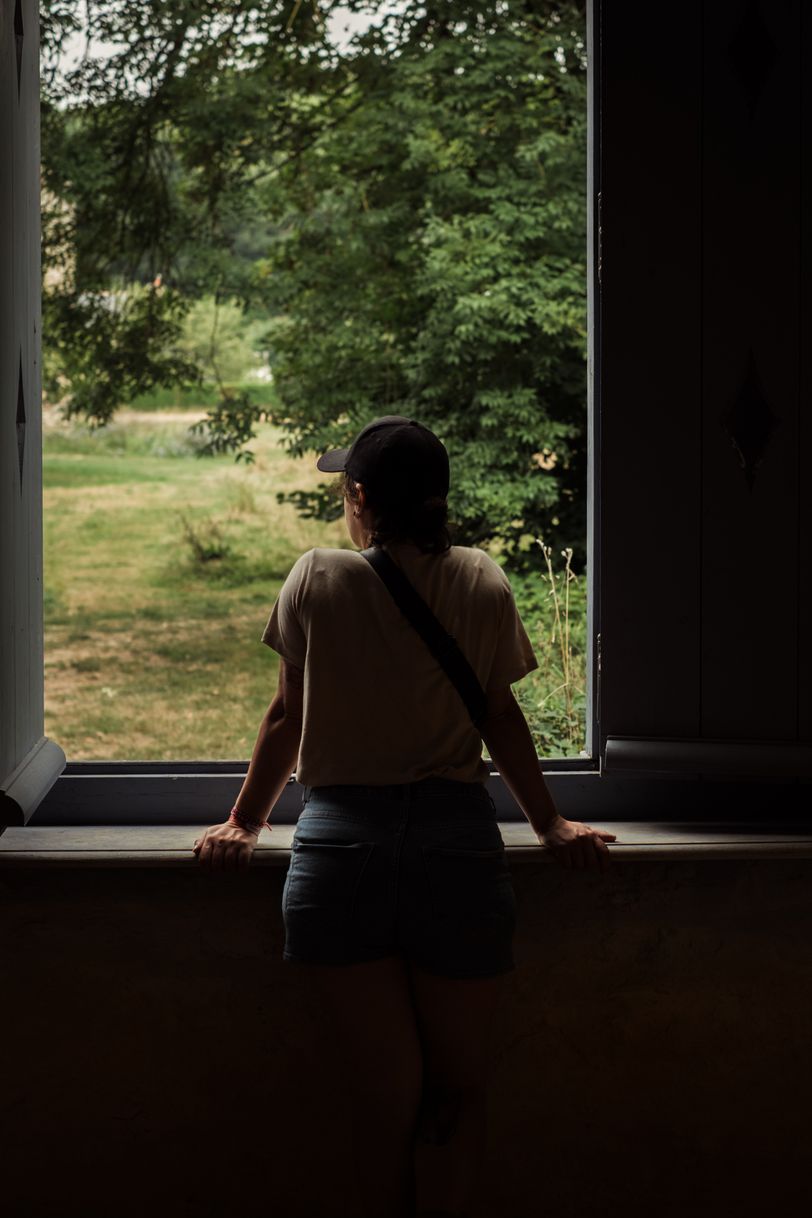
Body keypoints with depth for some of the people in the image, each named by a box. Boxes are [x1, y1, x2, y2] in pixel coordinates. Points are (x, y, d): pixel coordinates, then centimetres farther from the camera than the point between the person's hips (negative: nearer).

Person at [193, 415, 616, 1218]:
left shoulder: (316, 580, 2)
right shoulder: (482, 585, 5)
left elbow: (287, 718, 7)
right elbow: (501, 721, 7)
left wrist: (242, 823, 19)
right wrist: (550, 826, 17)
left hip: (340, 846, 0)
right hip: (455, 843, 0)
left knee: (387, 1093, 7)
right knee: (456, 1089, 13)